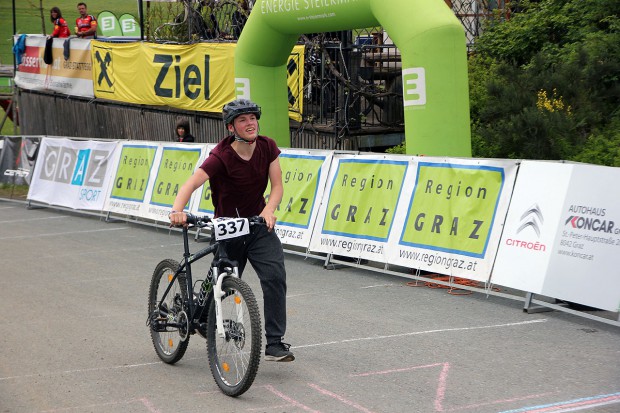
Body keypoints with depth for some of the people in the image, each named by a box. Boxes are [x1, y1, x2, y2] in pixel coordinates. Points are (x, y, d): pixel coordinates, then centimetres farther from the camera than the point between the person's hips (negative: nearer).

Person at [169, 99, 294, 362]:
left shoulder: (267, 147, -7)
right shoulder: (221, 157, -22)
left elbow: (277, 186, -6)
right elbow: (191, 184, -34)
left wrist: (268, 209, -26)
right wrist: (177, 211, -53)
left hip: (259, 224, 3)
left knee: (275, 275, -18)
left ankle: (274, 344, -14)